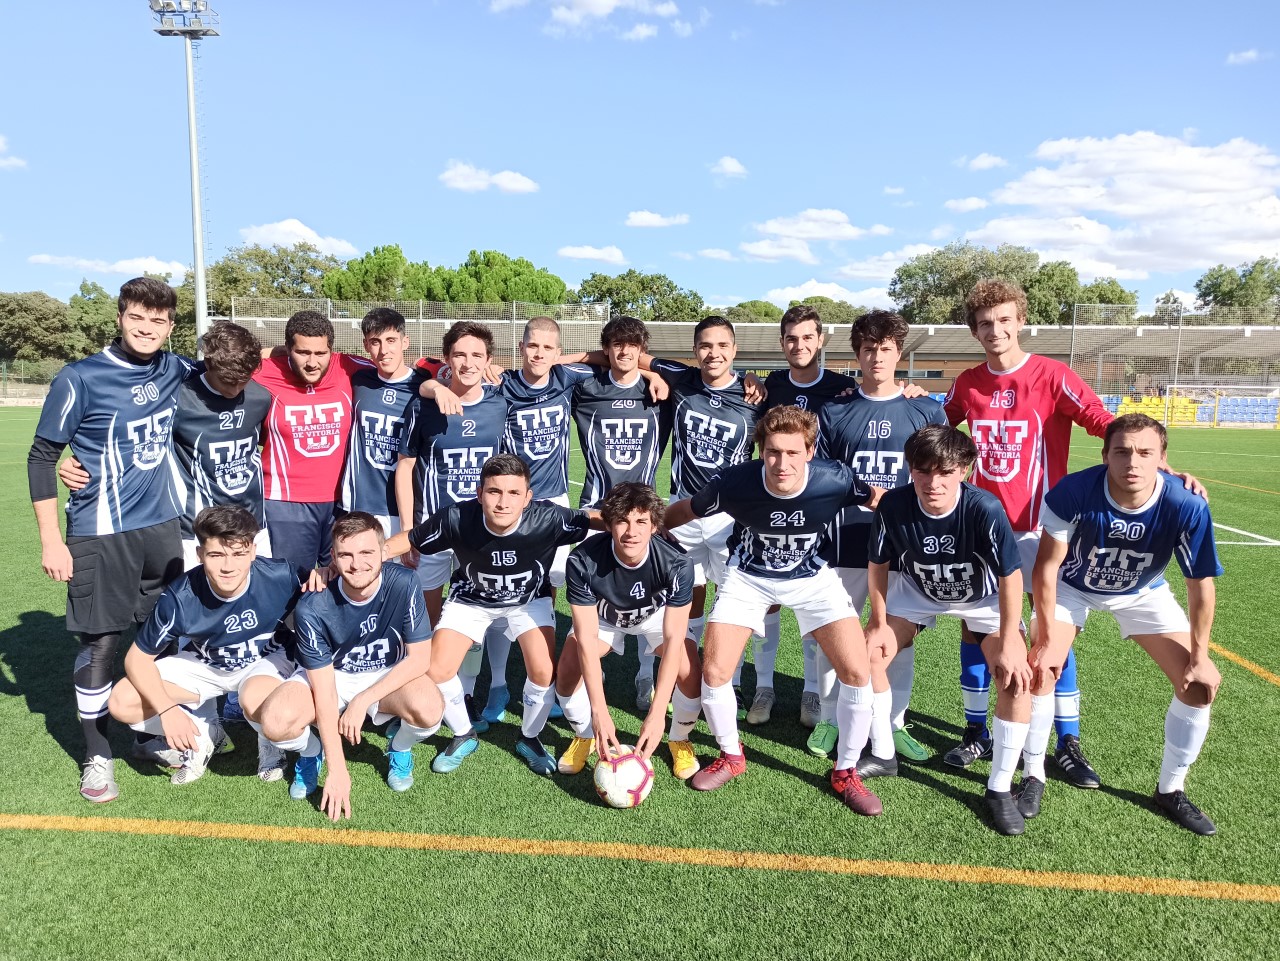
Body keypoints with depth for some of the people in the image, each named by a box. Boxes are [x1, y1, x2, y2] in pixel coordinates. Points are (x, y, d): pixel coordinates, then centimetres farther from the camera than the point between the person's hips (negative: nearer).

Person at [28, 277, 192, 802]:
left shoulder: (175, 371, 3)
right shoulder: (80, 378, -9)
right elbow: (42, 456, -5)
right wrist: (51, 540, -8)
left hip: (162, 525, 4)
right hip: (100, 533, -4)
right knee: (100, 640, 2)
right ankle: (97, 755, 19)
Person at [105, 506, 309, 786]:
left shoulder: (280, 577, -30)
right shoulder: (179, 597, -26)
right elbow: (138, 657, -13)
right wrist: (167, 709, -28)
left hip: (266, 660, -2)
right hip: (203, 664, 3)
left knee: (256, 700, -38)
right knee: (122, 704, -15)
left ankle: (272, 743, -2)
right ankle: (203, 734, 9)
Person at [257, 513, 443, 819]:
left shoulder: (403, 584, -25)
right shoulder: (313, 608, -25)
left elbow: (419, 658, -18)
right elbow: (324, 690, -21)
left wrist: (362, 701, -24)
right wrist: (337, 769, -22)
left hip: (391, 678, 0)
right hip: (330, 676, 1)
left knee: (428, 709, -32)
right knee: (277, 722, -28)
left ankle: (399, 745, 6)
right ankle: (311, 749, 10)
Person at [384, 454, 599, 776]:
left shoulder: (547, 518, -36)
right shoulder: (456, 518, -33)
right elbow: (406, 541, -18)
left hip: (528, 600, -1)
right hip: (471, 599, 1)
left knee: (543, 671, -18)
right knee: (437, 671, -11)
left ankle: (530, 739, 16)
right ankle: (465, 736, 21)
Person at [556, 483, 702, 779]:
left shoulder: (677, 563, -37)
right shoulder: (583, 560, -36)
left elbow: (673, 639, -34)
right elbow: (586, 637, -33)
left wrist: (657, 713, -40)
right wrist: (599, 711, -38)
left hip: (658, 612, 0)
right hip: (604, 614, 1)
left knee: (690, 672, -22)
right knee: (568, 670, -18)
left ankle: (680, 740, 9)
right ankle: (584, 736, 13)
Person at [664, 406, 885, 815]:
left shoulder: (835, 481, -30)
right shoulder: (733, 483, -30)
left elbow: (880, 498, -6)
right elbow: (686, 510, -9)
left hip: (812, 577, 0)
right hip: (749, 576, 0)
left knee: (857, 673, -10)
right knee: (713, 673, -7)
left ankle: (845, 772, 16)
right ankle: (731, 756, 24)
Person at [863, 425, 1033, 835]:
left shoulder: (984, 509, -36)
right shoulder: (893, 505, -30)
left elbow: (1010, 576, -25)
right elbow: (877, 565, -12)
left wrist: (1008, 645, -23)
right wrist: (879, 625, -6)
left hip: (983, 596, -2)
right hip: (917, 591, 3)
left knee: (1017, 674, -19)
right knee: (867, 654, -5)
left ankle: (1000, 788, -2)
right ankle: (883, 755, 17)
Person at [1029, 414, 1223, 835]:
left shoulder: (1186, 506, -32)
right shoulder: (1073, 492, -36)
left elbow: (1201, 583, -16)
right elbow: (1047, 565, -23)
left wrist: (1200, 656, -10)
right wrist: (1048, 638, -22)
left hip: (1143, 593, 2)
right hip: (1073, 586, -2)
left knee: (1199, 685, -4)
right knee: (1041, 669, -17)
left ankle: (1171, 790, 18)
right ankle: (1034, 777, 6)